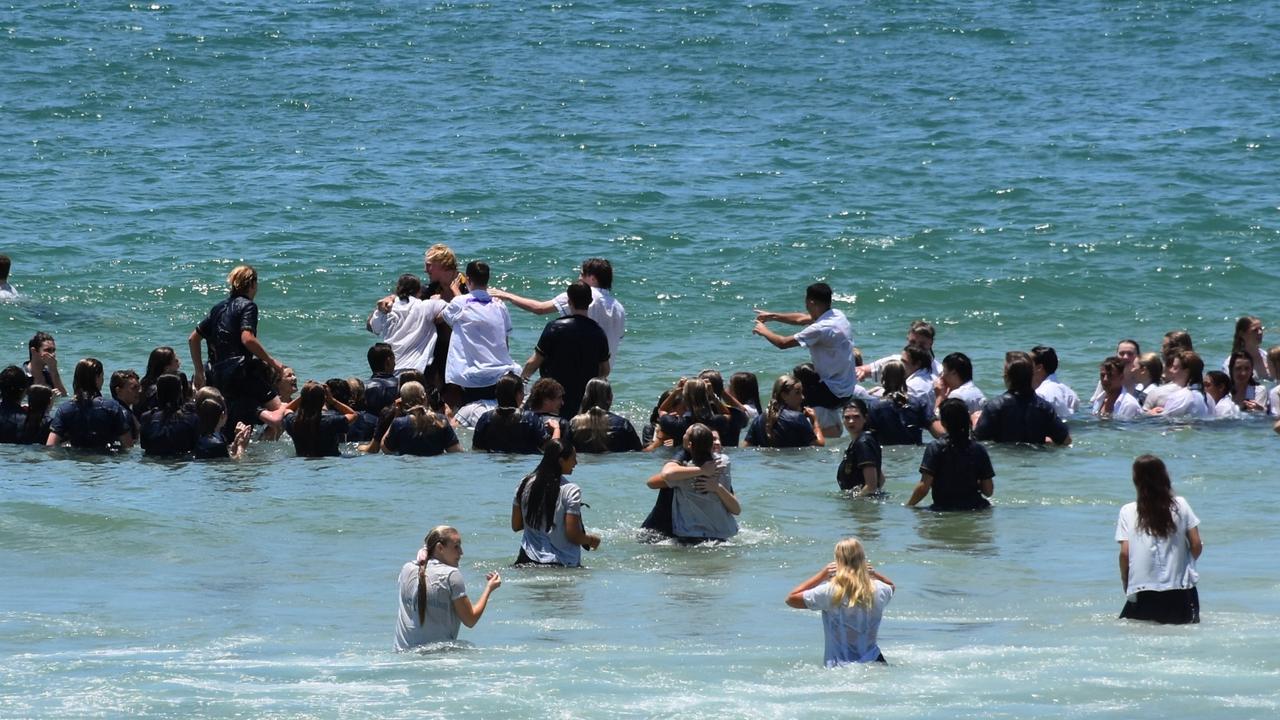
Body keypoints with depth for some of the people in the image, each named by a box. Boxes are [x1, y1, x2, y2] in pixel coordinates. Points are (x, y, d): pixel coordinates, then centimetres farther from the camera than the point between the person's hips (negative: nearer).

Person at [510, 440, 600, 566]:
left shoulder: (525, 484, 6)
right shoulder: (571, 491, -9)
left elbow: (515, 526, 12)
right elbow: (573, 536, -9)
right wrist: (591, 539, 11)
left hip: (527, 560, 5)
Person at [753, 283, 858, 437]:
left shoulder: (821, 329, -25)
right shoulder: (836, 315, 2)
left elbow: (783, 343, -19)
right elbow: (801, 319, 18)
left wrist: (764, 331, 0)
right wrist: (772, 316, 22)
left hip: (834, 392, -8)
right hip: (848, 387, 8)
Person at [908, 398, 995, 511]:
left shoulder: (935, 448, -4)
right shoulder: (978, 450, 4)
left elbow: (924, 487, -9)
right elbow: (989, 491, 5)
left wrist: (909, 505, 6)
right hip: (974, 508, 2)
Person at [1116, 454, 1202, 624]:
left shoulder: (1127, 512, 0)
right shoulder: (1180, 505, 4)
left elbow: (1125, 553, -3)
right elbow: (1196, 545, 4)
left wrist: (1125, 584, 11)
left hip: (1142, 593, -1)